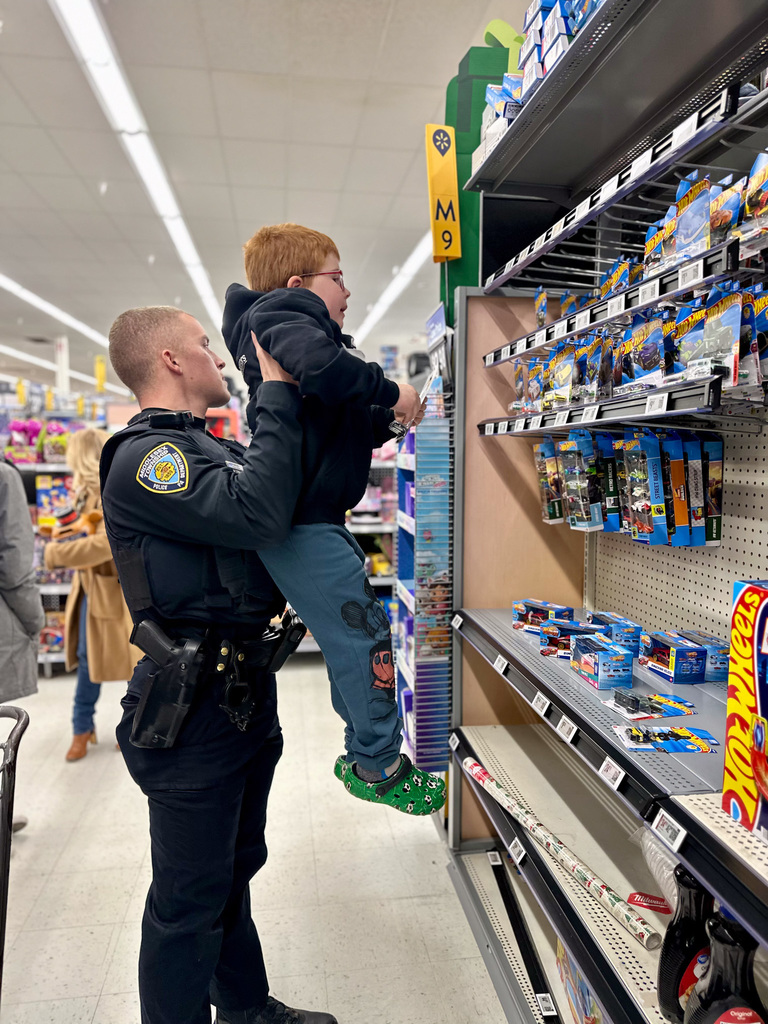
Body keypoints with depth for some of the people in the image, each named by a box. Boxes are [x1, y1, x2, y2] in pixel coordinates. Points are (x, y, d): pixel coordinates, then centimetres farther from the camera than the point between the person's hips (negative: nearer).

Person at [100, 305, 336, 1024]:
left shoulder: (205, 447, 14)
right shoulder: (144, 457, -17)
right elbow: (257, 512, -32)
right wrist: (277, 391, -23)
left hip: (242, 687, 10)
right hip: (195, 702, -10)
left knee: (235, 865, 25)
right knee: (190, 895, 7)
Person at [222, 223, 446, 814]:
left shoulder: (287, 326, 24)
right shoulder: (287, 319, -8)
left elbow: (344, 430, 26)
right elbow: (318, 365, -35)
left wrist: (389, 416, 13)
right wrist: (388, 390, -20)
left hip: (311, 518, 11)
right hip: (302, 521, -11)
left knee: (350, 632, 17)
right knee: (363, 632, -3)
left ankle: (365, 753, 31)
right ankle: (379, 767, 12)